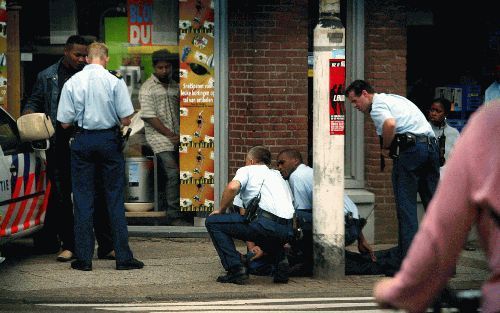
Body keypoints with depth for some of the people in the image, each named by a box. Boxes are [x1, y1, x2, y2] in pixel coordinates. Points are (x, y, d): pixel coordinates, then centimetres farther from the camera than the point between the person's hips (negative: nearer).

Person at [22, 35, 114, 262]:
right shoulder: (47, 77, 10)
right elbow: (34, 102, 15)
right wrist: (28, 116, -6)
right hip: (58, 145, 1)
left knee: (96, 194, -2)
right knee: (62, 196, 6)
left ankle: (106, 245, 3)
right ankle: (68, 245, 16)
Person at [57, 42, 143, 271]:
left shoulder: (72, 83, -4)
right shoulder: (115, 82, -8)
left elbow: (65, 123, -2)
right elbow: (126, 119, -8)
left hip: (82, 141, 1)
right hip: (109, 139, -1)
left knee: (83, 200, 6)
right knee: (115, 198, 5)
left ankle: (84, 258, 7)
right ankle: (123, 257, 6)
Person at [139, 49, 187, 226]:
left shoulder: (175, 86, 17)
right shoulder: (147, 88, -2)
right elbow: (149, 117, -9)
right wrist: (170, 134, -12)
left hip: (176, 137, 6)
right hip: (159, 137, -6)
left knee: (179, 174, -3)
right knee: (172, 174, -16)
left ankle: (174, 213, 4)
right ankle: (174, 216, -13)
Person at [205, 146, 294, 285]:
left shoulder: (248, 170, 15)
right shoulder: (278, 176, 35)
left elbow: (232, 187, -8)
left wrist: (221, 210, 11)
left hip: (266, 223, -7)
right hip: (288, 231, 7)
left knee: (212, 222, 8)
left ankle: (236, 270, -2)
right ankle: (280, 260, 12)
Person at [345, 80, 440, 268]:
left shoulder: (377, 105, -1)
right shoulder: (395, 98, 28)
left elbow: (390, 124, -23)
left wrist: (386, 148, -8)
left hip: (410, 149, -8)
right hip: (431, 145, 8)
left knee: (406, 207, -4)